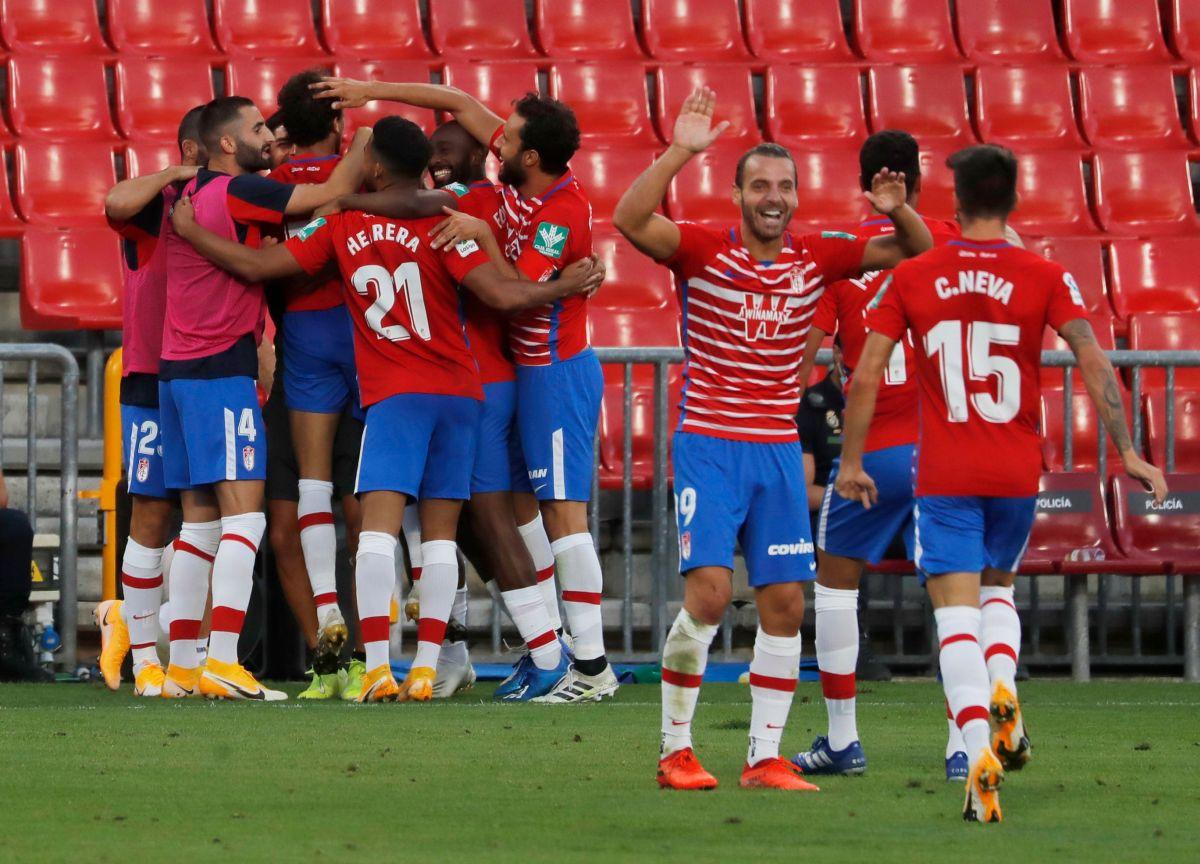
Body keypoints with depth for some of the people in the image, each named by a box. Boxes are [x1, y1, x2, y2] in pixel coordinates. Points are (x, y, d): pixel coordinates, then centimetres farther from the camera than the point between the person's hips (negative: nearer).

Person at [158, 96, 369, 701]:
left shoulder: (188, 193, 12)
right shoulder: (238, 192, -12)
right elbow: (333, 192, -11)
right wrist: (367, 139, 5)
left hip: (176, 370, 9)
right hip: (221, 370, -9)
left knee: (200, 520, 10)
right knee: (244, 515, -12)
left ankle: (181, 666, 9)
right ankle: (222, 663, -22)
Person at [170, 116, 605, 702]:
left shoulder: (342, 226, 1)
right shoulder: (440, 223, -1)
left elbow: (254, 266, 3)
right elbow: (501, 295, -10)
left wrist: (189, 231, 17)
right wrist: (564, 287, 5)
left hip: (393, 397, -2)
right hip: (460, 390, 2)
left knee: (378, 527, -9)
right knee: (439, 533, 6)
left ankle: (377, 669, -22)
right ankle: (425, 670, 2)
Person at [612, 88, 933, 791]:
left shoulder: (817, 258, 6)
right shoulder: (704, 251, -6)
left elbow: (915, 249, 9)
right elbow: (630, 220, -22)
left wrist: (898, 211, -13)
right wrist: (680, 152, -30)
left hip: (780, 450, 4)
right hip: (709, 444, -4)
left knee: (786, 602, 1)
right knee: (709, 591, -15)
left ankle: (766, 757, 9)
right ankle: (676, 751, -4)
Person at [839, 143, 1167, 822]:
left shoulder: (911, 279, -1)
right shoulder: (1045, 277, -3)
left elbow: (866, 376, -2)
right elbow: (1094, 363, -10)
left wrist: (852, 464, 8)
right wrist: (1127, 453, -7)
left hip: (943, 478, -1)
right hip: (1018, 472, 1)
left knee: (957, 614, -3)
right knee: (999, 587, 25)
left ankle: (980, 752, -21)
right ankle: (1004, 693, -3)